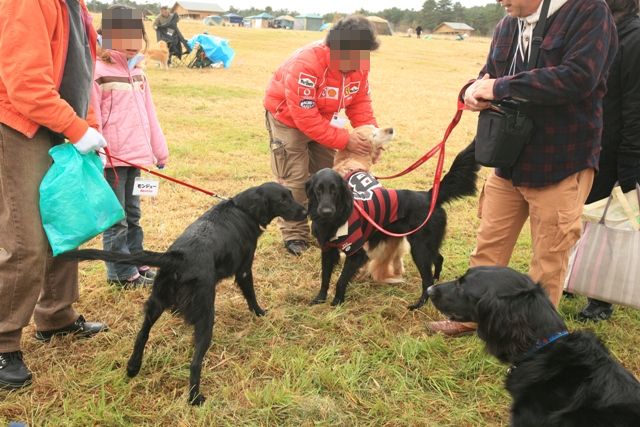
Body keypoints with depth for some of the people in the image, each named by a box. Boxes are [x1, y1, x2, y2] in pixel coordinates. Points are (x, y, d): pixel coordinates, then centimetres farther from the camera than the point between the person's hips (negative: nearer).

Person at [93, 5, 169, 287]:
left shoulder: (137, 72, 12)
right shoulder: (98, 72, -11)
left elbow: (148, 115, 16)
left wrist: (160, 151, 18)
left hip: (136, 158, 7)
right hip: (112, 159, -7)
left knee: (133, 215, 17)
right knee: (116, 219, 2)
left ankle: (137, 263, 27)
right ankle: (122, 273, 11)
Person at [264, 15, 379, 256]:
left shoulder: (359, 65, -18)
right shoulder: (306, 65, -38)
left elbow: (360, 102, -7)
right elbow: (305, 118, -37)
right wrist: (345, 140, -36)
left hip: (323, 119, 6)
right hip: (288, 118, -6)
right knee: (295, 180, -6)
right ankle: (295, 235, 8)